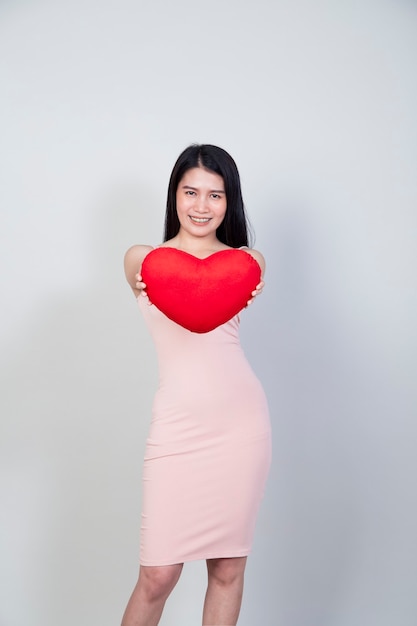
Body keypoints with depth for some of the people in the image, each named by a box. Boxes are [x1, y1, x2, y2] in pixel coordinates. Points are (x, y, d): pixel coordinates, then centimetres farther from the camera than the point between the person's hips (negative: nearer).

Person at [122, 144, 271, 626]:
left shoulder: (247, 261, 9)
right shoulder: (142, 258, 8)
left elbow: (242, 293, -10)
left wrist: (249, 294, -35)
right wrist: (147, 286, -33)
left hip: (242, 421, 2)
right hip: (178, 424, -1)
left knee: (228, 568, 9)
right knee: (158, 575, 0)